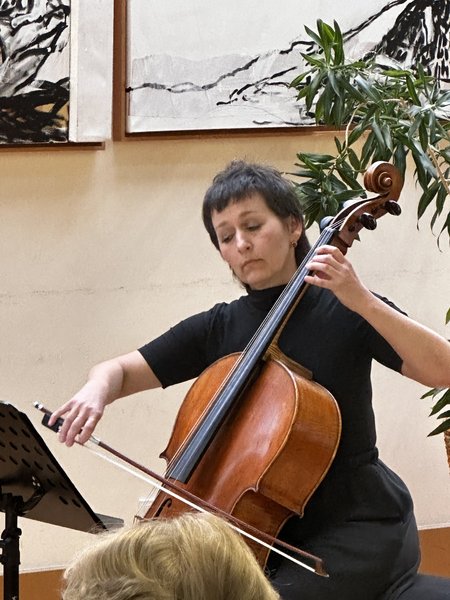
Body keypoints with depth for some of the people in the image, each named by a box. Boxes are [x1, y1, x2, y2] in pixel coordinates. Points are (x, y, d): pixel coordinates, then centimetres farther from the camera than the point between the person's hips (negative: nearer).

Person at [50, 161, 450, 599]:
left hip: (360, 527, -6)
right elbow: (120, 371, 7)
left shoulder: (341, 310, -6)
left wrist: (363, 302, -26)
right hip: (283, 530, 6)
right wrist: (96, 390, -16)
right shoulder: (216, 329, 7)